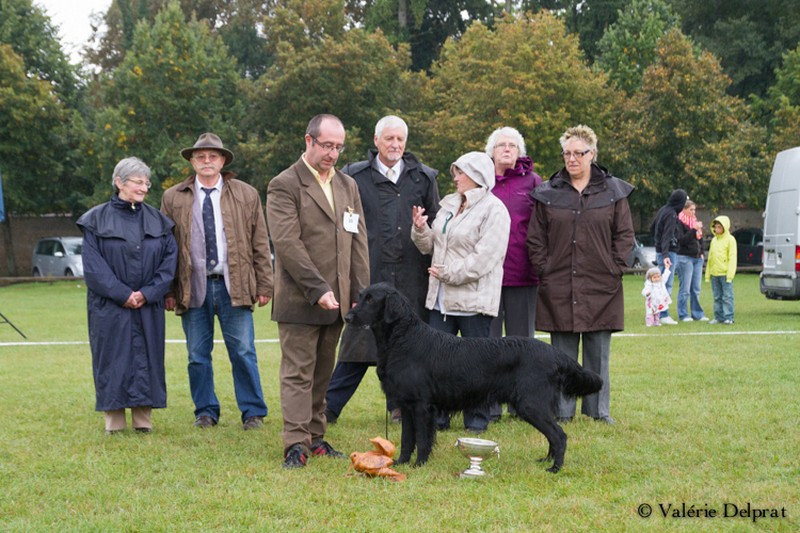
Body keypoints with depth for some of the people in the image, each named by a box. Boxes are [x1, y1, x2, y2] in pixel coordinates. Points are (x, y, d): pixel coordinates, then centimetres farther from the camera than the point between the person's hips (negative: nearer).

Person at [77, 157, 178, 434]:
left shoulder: (158, 221, 8)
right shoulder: (96, 221, -1)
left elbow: (170, 260, 2)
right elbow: (93, 266, -6)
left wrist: (147, 293, -10)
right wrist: (123, 295, -14)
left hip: (149, 307, 3)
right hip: (109, 307, -2)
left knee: (147, 358, 3)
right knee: (113, 359, 0)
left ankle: (143, 419, 11)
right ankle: (114, 420, 8)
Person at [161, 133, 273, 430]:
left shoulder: (246, 195, 8)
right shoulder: (173, 199, 8)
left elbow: (260, 244, 7)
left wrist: (265, 285, 1)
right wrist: (168, 291, 1)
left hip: (233, 286, -1)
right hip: (193, 288, 1)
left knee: (243, 352, 0)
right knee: (198, 355, 6)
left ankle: (253, 412, 10)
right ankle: (206, 411, 19)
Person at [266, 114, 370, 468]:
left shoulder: (348, 185, 15)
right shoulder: (284, 185, -6)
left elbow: (358, 242, 13)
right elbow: (287, 243, -14)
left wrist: (360, 293, 4)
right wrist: (318, 289, -18)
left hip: (337, 299, 6)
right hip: (299, 299, -6)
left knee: (323, 373, 12)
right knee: (298, 372, -4)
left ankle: (315, 436, 19)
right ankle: (296, 443, -3)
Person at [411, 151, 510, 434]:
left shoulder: (493, 210, -9)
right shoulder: (449, 204, 15)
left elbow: (484, 258, -17)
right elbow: (432, 246, 19)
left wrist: (448, 273, -14)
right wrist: (420, 229, -1)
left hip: (474, 300, -7)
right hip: (441, 299, 7)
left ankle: (477, 420, 11)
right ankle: (437, 417, 14)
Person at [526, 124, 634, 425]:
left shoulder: (613, 191, 6)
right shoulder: (548, 193, 6)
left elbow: (625, 235, 6)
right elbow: (535, 238, 8)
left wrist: (614, 270, -3)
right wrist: (544, 271, -2)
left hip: (600, 286, 0)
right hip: (559, 288, 0)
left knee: (598, 352, 6)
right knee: (562, 353, 5)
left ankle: (598, 410, 15)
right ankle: (562, 411, 11)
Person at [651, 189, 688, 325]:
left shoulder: (663, 210, 11)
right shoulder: (672, 214, -16)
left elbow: (652, 227, 21)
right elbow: (667, 236, -25)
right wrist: (665, 255, -31)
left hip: (660, 251, 9)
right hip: (669, 252, -9)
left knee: (663, 283, 14)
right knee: (667, 284, -6)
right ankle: (664, 315, -5)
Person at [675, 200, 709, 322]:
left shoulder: (695, 221, 18)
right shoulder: (680, 222, -6)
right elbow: (681, 240, -15)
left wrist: (701, 252, 14)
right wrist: (694, 230, -21)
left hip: (697, 258, 7)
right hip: (685, 257, -7)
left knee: (696, 289, 8)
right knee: (685, 289, -5)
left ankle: (697, 313, 12)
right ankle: (683, 315, -1)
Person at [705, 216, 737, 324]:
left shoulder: (730, 239, -3)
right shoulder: (714, 240, 16)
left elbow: (732, 258, -8)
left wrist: (730, 274, -15)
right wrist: (708, 274, 14)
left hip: (725, 273, -6)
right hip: (714, 274, 6)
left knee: (727, 297, -6)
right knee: (717, 297, 9)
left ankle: (728, 318, -4)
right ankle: (718, 317, 13)